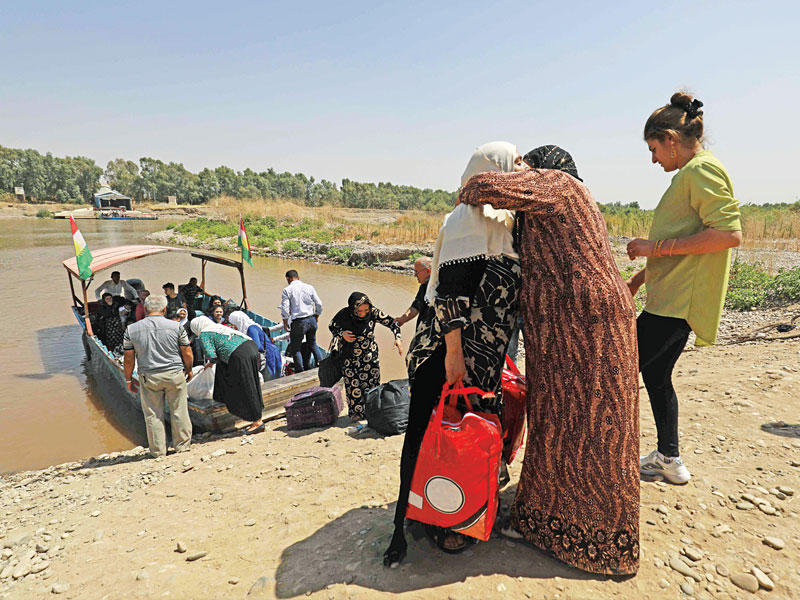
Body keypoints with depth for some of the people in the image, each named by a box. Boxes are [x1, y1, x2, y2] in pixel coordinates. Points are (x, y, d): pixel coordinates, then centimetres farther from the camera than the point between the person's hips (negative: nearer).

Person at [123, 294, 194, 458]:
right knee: (179, 411, 11)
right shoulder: (176, 326, -5)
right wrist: (189, 370, 16)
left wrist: (128, 379, 15)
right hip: (175, 374, -1)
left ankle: (158, 450, 19)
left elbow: (128, 358, 3)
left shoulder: (131, 329, 0)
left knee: (153, 414, 11)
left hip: (148, 377, 1)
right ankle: (182, 445, 22)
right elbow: (187, 353, -1)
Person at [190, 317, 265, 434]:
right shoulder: (219, 326, 29)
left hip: (240, 356, -8)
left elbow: (211, 356, -6)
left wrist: (210, 363, 15)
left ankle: (258, 422, 9)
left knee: (246, 390, 2)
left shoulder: (204, 334, 6)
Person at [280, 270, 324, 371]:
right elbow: (319, 304, 4)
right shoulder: (309, 287, 4)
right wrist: (316, 317, 18)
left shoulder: (287, 290, -6)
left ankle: (300, 372, 13)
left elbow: (285, 309, -10)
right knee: (313, 344, 23)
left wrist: (285, 323, 3)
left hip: (298, 322, -4)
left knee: (295, 348, 11)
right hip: (311, 319, 5)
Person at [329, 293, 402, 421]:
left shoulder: (373, 313, -19)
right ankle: (356, 412, 21)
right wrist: (341, 333, -22)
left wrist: (397, 338, -25)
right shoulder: (344, 314, -20)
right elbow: (331, 325, -3)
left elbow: (391, 322, -12)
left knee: (372, 381, 7)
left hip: (370, 354, 1)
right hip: (350, 356, -1)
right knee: (353, 383, 3)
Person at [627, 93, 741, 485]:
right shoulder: (688, 174, 20)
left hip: (679, 302, -10)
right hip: (670, 298, 10)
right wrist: (639, 278, 23)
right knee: (655, 375, 16)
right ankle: (668, 459, 29)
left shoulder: (702, 169, -11)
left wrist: (659, 246, -20)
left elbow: (729, 233, -22)